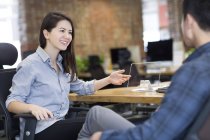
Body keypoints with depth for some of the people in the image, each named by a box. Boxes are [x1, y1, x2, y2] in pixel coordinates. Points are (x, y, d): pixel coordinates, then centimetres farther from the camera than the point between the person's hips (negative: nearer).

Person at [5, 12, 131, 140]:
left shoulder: (63, 64, 14)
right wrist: (32, 107, -34)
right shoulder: (30, 65, -10)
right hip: (39, 129, -7)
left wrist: (108, 80, 14)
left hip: (60, 123, 8)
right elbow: (12, 102, -12)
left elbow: (81, 87, 27)